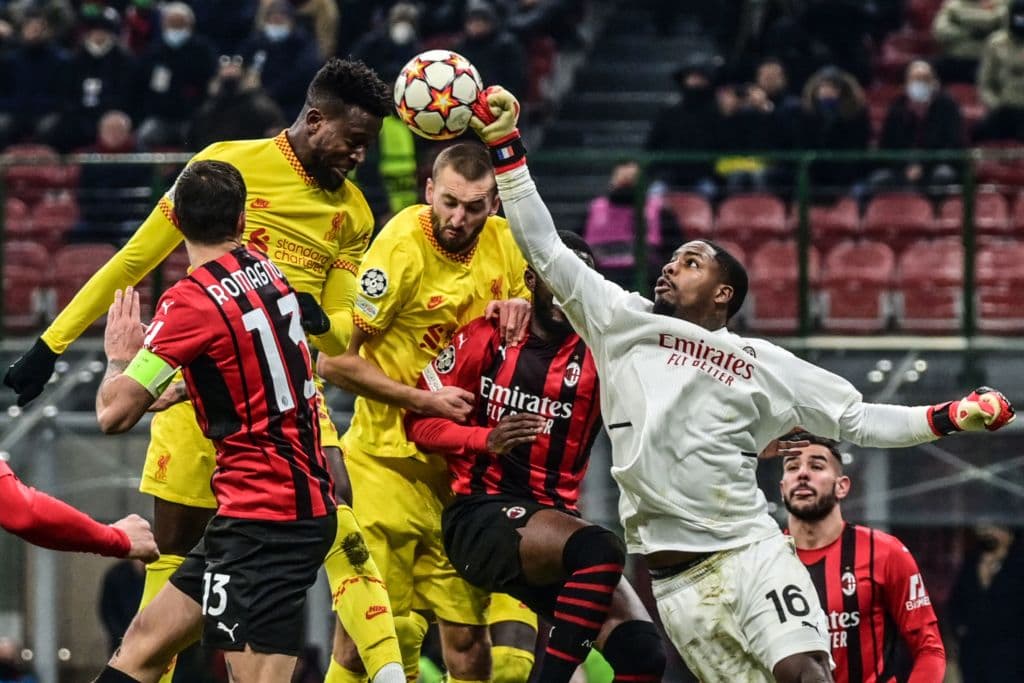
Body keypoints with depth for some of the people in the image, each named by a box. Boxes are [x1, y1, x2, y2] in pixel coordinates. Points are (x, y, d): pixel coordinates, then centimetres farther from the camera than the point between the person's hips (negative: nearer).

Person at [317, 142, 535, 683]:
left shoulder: (501, 240, -1)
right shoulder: (401, 248, -18)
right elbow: (334, 360, -16)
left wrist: (518, 307, -6)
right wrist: (423, 400, -21)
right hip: (392, 459, -5)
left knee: (466, 630, 8)